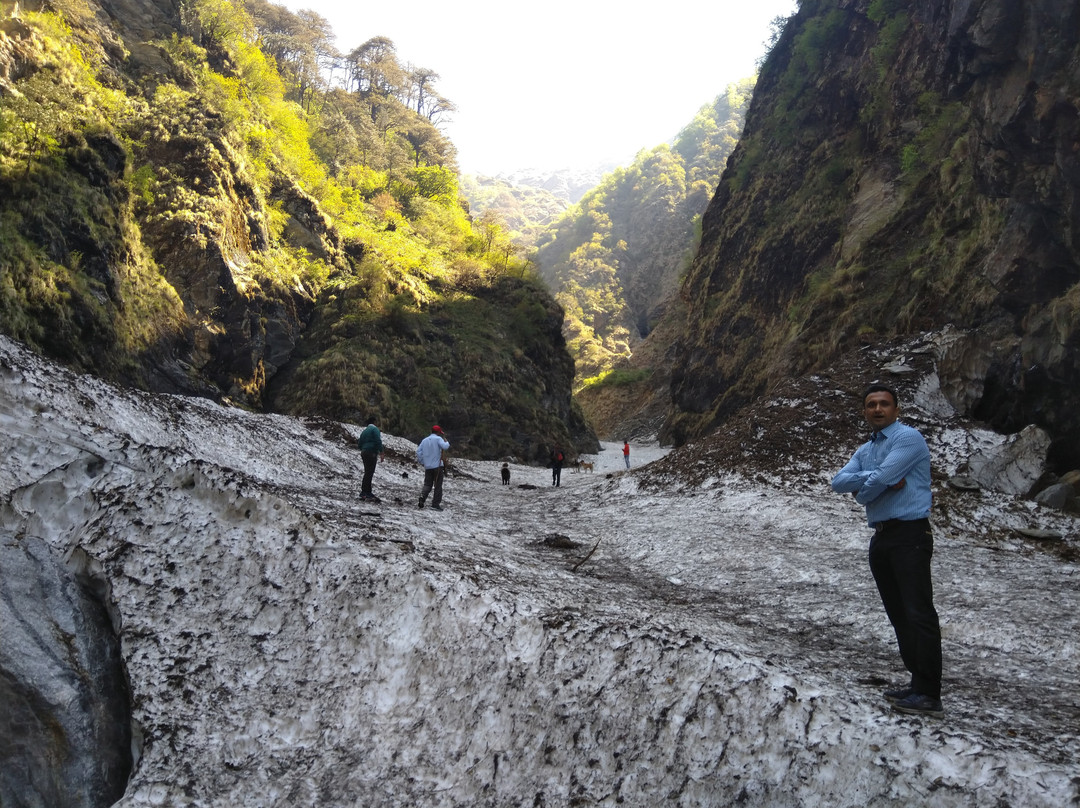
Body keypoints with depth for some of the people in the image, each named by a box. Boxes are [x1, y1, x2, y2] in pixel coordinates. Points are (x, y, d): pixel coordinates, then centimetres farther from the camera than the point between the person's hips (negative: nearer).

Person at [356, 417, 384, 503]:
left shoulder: (364, 431, 22)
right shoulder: (374, 429, -3)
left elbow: (360, 444, 21)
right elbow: (378, 441, -15)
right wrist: (381, 452, -14)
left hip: (364, 453, 9)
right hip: (371, 453, -9)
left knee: (367, 473, 13)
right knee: (369, 473, -11)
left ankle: (367, 493, 15)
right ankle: (365, 493, -16)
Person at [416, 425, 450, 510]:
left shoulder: (424, 440, 12)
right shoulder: (438, 439, -5)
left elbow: (418, 451, 7)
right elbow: (445, 446, -21)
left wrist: (421, 462, 14)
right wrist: (446, 442, 0)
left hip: (427, 467, 5)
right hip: (437, 466, -5)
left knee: (427, 484, 10)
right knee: (438, 485, 3)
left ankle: (423, 496, -17)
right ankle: (436, 503, 1)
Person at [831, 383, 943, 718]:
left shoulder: (908, 438, -7)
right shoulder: (864, 450, 17)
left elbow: (877, 481, -18)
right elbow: (838, 482, 2)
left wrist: (862, 491, 3)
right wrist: (881, 479, -11)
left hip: (910, 535, -9)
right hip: (881, 537, 9)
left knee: (919, 613, -11)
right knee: (898, 614, 10)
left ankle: (929, 696, -10)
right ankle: (918, 684, 16)